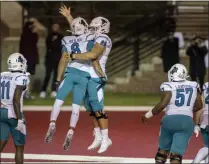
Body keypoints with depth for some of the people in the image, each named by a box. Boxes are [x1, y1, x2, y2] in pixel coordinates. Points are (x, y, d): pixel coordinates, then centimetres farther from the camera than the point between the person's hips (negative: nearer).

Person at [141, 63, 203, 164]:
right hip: (187, 122, 2)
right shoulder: (193, 86, 10)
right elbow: (199, 105, 17)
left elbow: (163, 104, -14)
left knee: (163, 149, 20)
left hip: (170, 119, -2)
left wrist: (148, 115, -3)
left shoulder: (169, 86, -4)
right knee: (176, 154, -3)